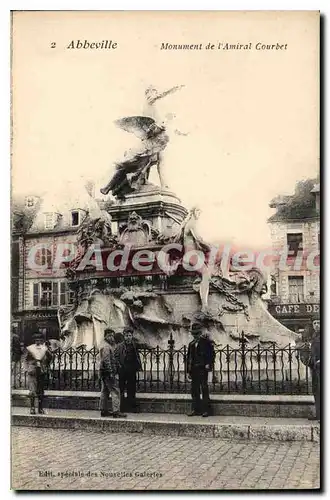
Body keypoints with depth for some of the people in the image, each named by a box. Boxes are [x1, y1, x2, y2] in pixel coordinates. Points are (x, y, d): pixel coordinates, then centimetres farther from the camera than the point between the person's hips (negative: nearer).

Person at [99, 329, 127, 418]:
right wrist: (111, 372, -23)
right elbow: (106, 361, -21)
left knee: (105, 392, 12)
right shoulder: (106, 347, -14)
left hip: (104, 374, 11)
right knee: (115, 391, -10)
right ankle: (116, 411, -12)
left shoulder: (110, 346, 19)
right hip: (108, 373, -11)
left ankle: (104, 411, 17)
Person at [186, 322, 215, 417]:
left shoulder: (206, 342, -1)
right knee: (194, 390, 8)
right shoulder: (191, 344, 15)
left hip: (203, 369, -6)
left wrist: (209, 364, -16)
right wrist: (188, 371, 14)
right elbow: (188, 357, 18)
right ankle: (195, 409, 15)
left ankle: (206, 410, 2)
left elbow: (212, 354, -3)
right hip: (194, 370, 6)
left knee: (204, 389, -3)